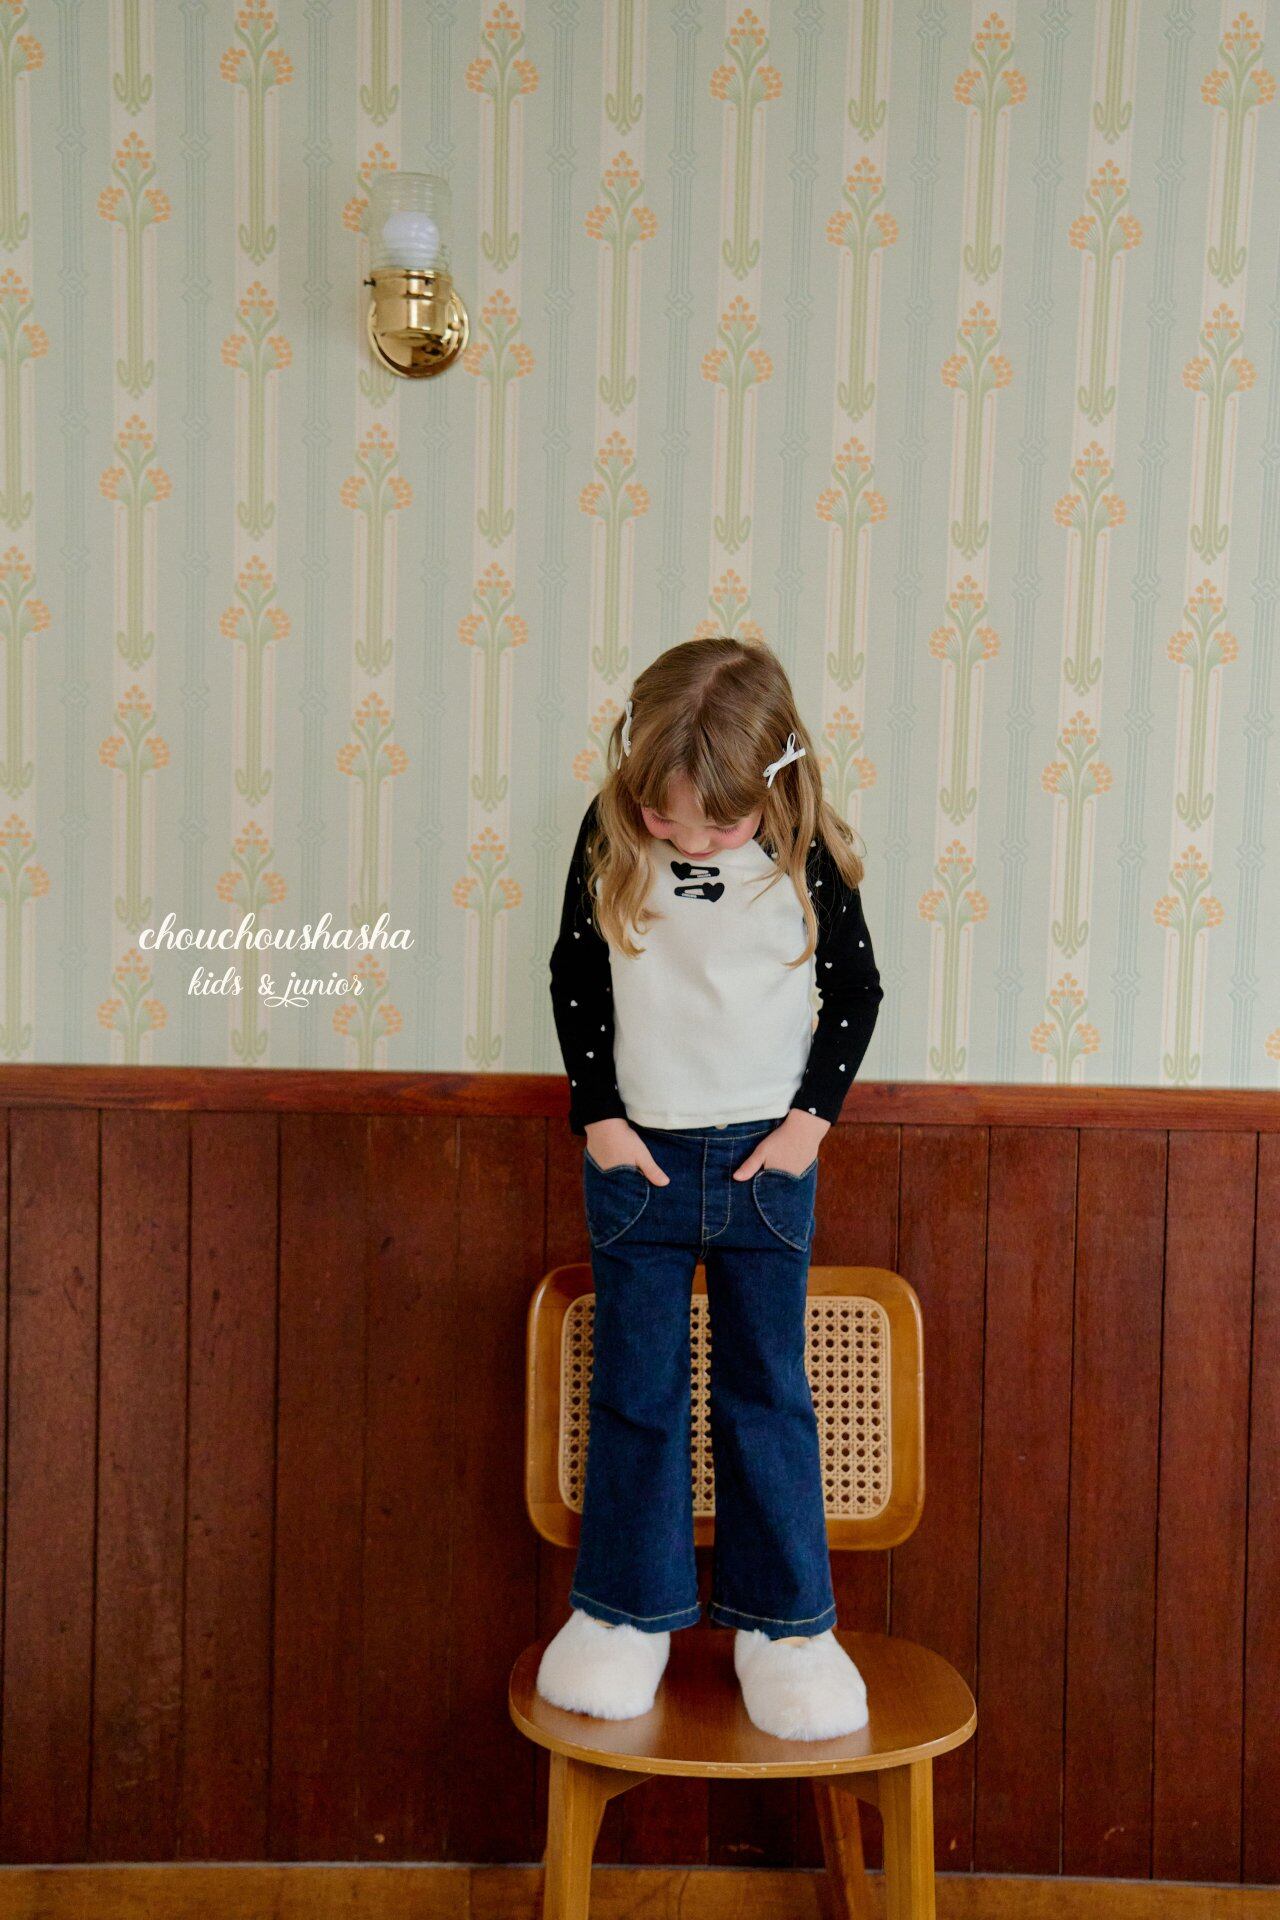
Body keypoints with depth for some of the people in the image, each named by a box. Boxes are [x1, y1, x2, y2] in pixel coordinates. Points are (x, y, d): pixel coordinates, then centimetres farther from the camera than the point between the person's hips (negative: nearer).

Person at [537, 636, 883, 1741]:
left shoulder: (805, 853, -11)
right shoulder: (611, 839, -9)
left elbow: (857, 991, 0)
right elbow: (574, 978, 1)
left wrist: (811, 1116, -6)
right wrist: (598, 1114, -4)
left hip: (767, 1155, -1)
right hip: (638, 1152, 1)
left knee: (767, 1391, 8)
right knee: (634, 1390, 9)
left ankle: (783, 1618, 22)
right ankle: (627, 1609, 25)